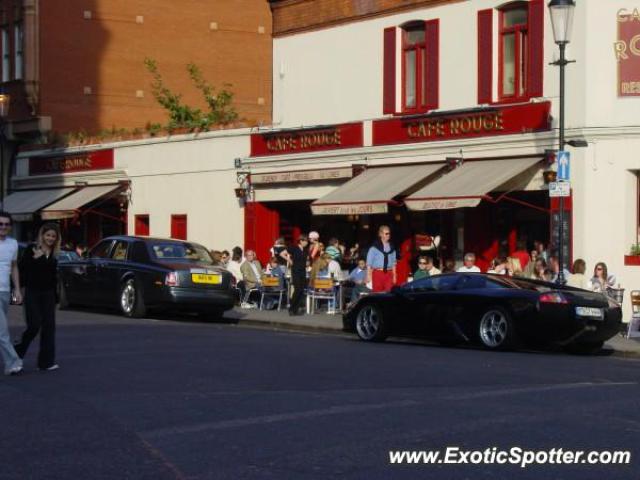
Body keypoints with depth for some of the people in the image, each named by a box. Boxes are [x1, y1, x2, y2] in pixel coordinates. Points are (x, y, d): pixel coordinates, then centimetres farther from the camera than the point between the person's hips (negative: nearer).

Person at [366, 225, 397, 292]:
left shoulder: (391, 248, 7)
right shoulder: (374, 247, -5)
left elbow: (393, 263, 13)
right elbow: (369, 262, -3)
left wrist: (394, 275, 11)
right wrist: (368, 275, -7)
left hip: (388, 274, 3)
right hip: (377, 273, -3)